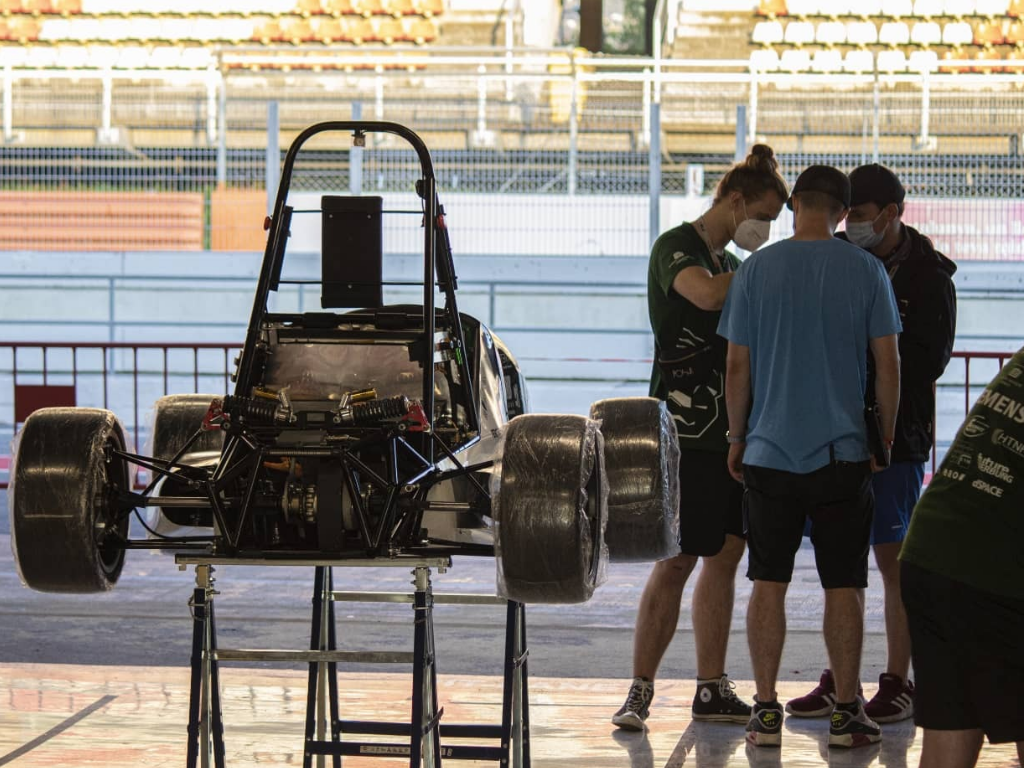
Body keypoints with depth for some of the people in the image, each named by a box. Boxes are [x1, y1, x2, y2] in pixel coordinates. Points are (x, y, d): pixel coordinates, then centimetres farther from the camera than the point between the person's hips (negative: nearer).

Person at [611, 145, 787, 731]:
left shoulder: (733, 264, 20)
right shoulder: (677, 247, -5)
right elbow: (706, 295, -28)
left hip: (735, 434, 8)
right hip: (689, 433, -8)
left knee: (725, 556, 7)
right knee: (677, 562, -10)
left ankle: (713, 689, 12)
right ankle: (640, 691, -6)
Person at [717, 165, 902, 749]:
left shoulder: (756, 271, -1)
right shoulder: (867, 270, -1)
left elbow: (737, 367, 0)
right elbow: (888, 364, -1)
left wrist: (737, 439, 11)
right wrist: (885, 438, 10)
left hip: (770, 451, 0)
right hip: (844, 453, 0)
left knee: (769, 584, 6)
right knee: (844, 586, 5)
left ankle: (767, 713, 6)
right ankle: (847, 713, 7)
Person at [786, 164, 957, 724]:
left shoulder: (928, 276, -5)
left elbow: (928, 361, -11)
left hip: (895, 438, -5)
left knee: (894, 561, -1)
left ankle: (897, 684, 6)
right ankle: (837, 681, 16)